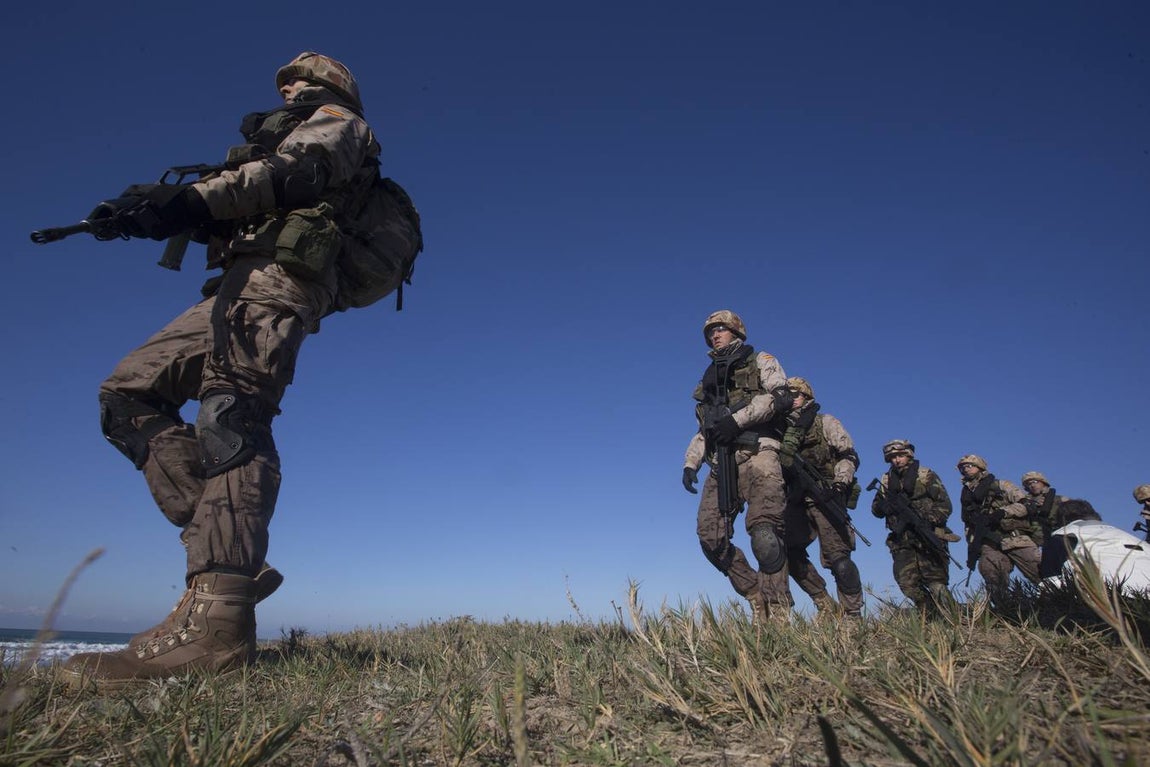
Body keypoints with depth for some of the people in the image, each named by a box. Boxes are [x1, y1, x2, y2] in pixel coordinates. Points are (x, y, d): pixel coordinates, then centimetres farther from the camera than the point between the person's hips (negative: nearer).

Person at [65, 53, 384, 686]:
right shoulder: (300, 135, 41)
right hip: (245, 287, 9)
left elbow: (297, 168, -9)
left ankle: (214, 621, -34)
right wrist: (173, 208, 18)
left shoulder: (336, 120, 15)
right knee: (127, 393, 2)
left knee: (230, 415, -25)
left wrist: (197, 197, -21)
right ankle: (220, 540, -12)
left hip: (278, 272, -9)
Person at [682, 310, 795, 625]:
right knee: (711, 538, -6)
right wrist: (690, 463, 15)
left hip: (757, 454, -6)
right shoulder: (709, 378, 30)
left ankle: (778, 614, -17)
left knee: (763, 532, -22)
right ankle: (757, 596, 8)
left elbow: (780, 396, -4)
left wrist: (737, 419, -15)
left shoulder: (761, 361, 16)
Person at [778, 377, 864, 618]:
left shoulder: (825, 422, 7)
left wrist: (840, 481, -17)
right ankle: (827, 607, 7)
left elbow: (849, 455, -1)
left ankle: (853, 615, -2)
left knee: (837, 558, -12)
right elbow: (780, 467, 22)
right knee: (789, 551, -5)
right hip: (797, 501, 5)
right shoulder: (783, 429, 20)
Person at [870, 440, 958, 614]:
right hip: (902, 542, 4)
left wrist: (925, 519, -20)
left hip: (928, 539, -4)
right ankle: (933, 617, 11)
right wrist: (884, 505, -10)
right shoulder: (887, 481, 12)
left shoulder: (926, 476, 0)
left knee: (936, 584, -9)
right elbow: (875, 508, 14)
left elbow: (945, 505, -3)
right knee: (908, 584, -4)